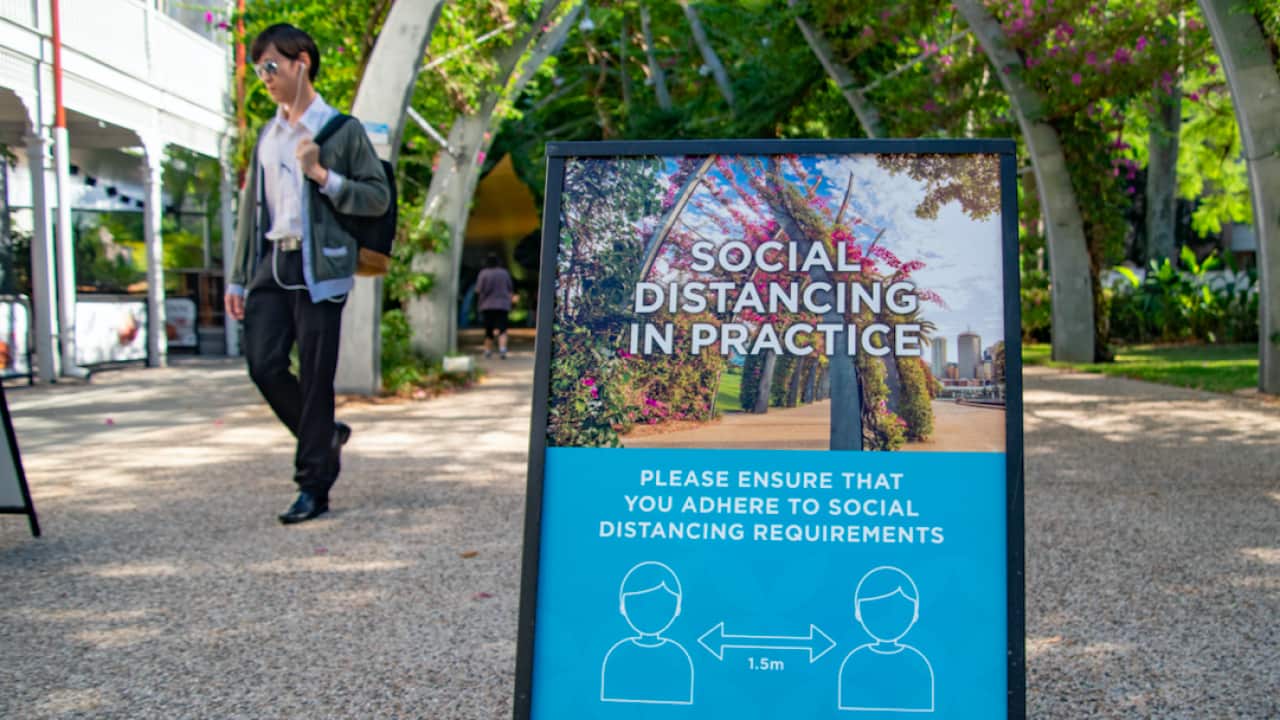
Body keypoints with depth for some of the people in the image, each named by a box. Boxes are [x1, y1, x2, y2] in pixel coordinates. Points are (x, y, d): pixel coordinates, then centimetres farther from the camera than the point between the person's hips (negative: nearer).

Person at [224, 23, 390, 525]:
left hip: (318, 267, -6)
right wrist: (238, 278, 15)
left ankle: (314, 486, 5)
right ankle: (325, 436, 23)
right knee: (263, 365, -1)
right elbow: (251, 207, 19)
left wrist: (323, 175, -14)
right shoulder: (267, 136, 18)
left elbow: (378, 197, -2)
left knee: (315, 378, -3)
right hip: (271, 263, 6)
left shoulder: (341, 130, 1)